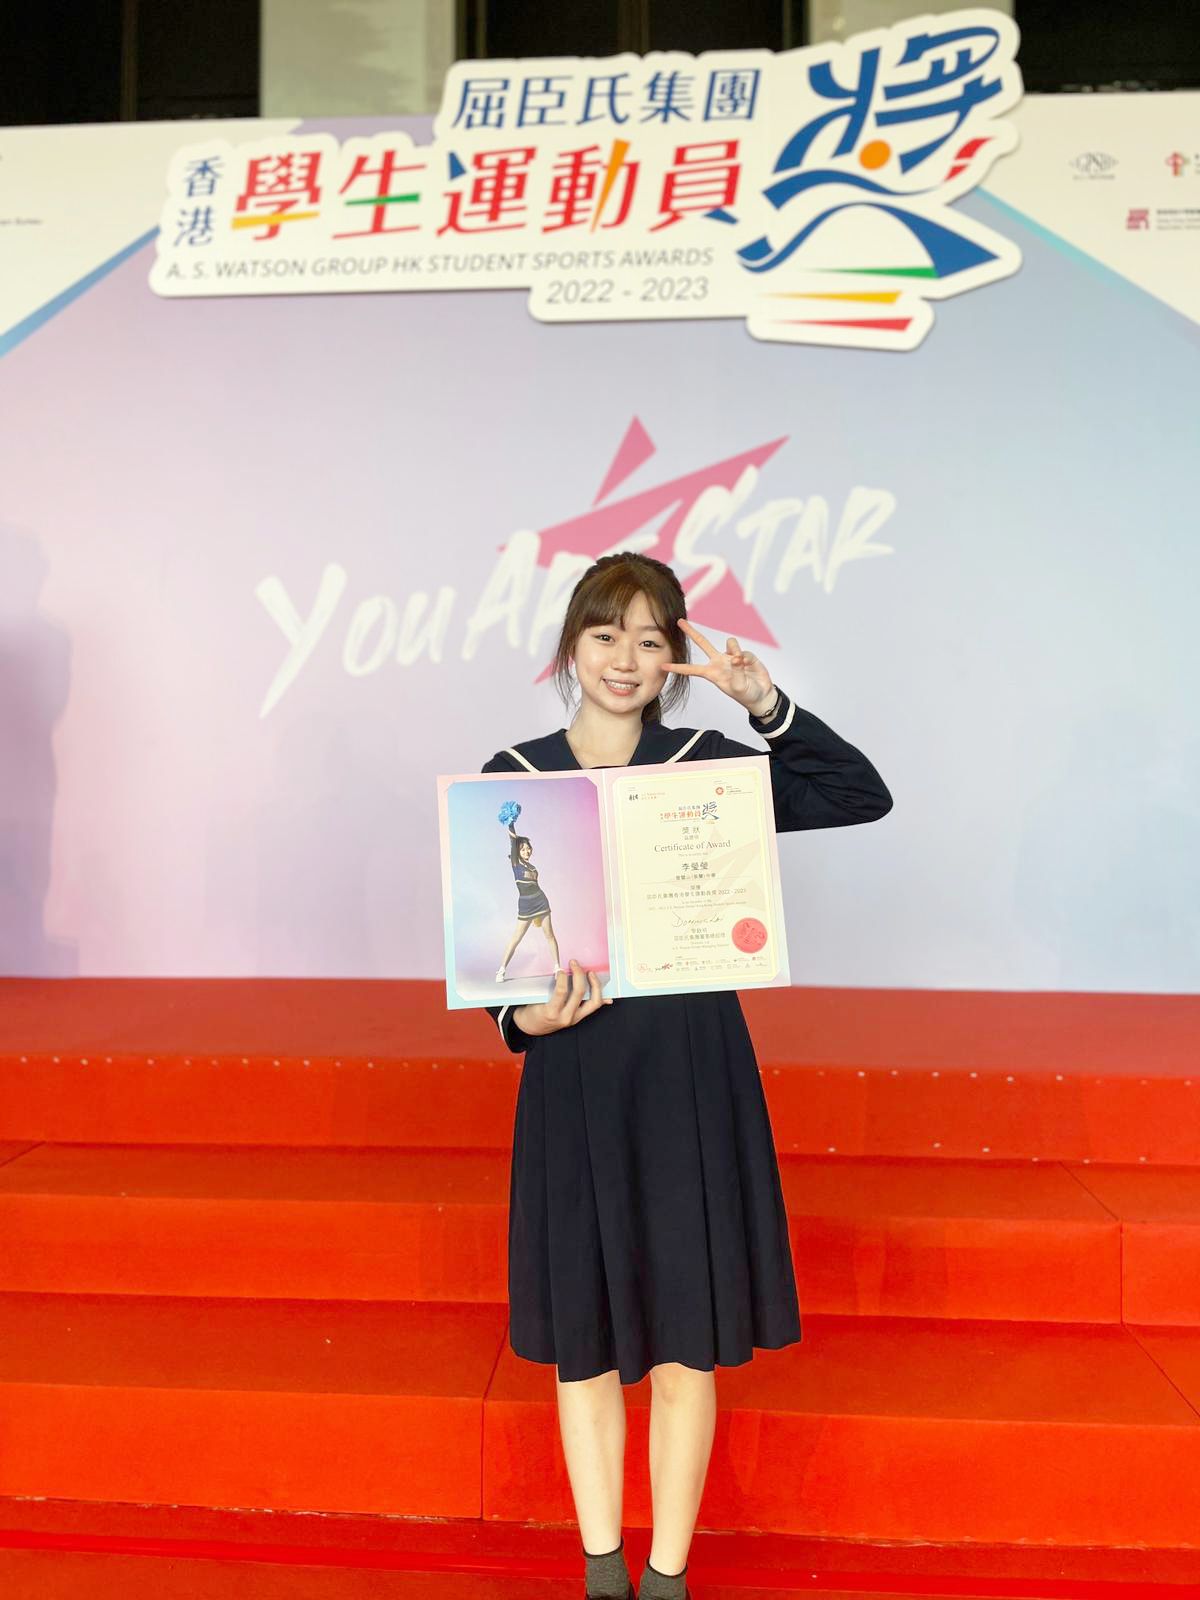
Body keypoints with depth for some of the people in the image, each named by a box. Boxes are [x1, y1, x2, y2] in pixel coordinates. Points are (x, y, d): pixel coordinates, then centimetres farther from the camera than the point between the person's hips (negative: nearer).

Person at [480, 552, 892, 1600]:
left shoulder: (711, 762, 2)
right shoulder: (515, 777, 2)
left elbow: (865, 798, -2)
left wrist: (767, 705, -11)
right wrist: (524, 1016, -14)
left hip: (691, 1073, 0)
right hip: (572, 1076, 1)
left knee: (686, 1332, 9)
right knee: (583, 1331, 11)